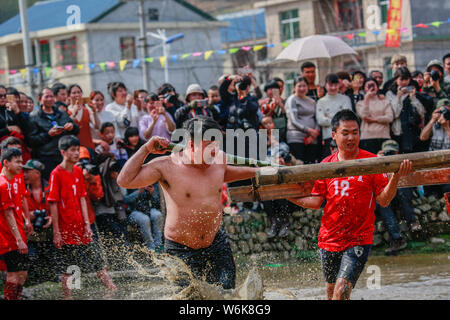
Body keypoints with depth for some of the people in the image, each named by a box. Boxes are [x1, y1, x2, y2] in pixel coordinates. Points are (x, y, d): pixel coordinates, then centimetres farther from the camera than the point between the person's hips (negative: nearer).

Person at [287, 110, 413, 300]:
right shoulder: (326, 165, 6)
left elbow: (383, 200, -7)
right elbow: (316, 201, 8)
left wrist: (395, 178, -23)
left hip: (358, 241, -4)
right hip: (329, 239, 4)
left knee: (341, 290, -18)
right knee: (331, 291, 14)